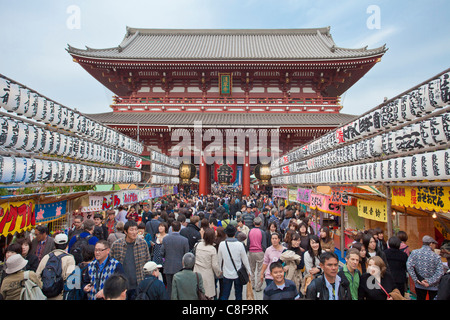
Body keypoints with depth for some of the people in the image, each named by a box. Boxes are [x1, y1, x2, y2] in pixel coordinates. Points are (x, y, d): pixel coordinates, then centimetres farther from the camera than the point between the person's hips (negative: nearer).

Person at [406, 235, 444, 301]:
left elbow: (409, 266, -17)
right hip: (433, 287, -1)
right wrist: (430, 282, -14)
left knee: (420, 298, 15)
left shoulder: (414, 252, -9)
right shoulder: (436, 256, -12)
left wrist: (416, 279, -9)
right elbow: (440, 272, -18)